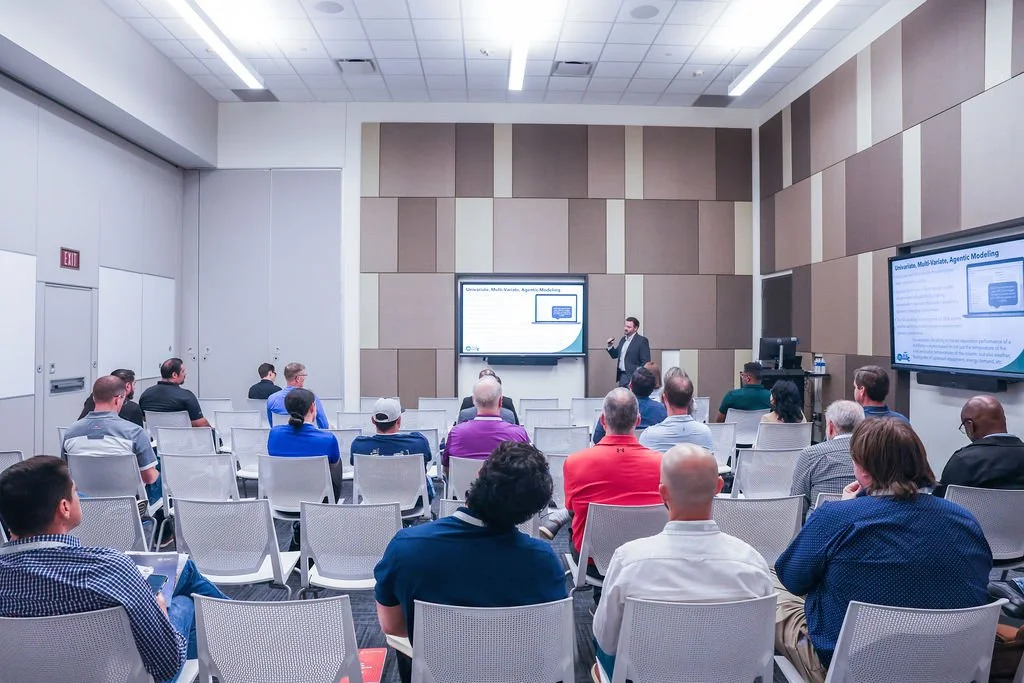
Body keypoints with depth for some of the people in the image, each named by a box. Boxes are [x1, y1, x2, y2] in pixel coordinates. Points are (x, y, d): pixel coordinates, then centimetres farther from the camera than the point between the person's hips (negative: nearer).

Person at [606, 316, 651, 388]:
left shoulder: (642, 340, -9)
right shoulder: (623, 339, 14)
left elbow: (645, 362, -12)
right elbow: (615, 355, 21)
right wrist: (610, 346, 2)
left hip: (633, 377, -7)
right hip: (622, 376, 7)